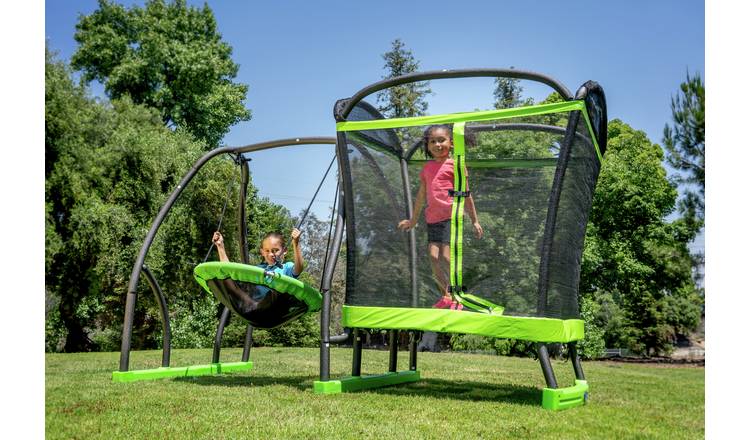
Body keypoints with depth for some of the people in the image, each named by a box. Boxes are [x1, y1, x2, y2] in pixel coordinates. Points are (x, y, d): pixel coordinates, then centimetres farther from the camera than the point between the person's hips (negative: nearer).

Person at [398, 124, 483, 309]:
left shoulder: (454, 164, -1)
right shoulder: (427, 168, 16)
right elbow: (421, 196, 25)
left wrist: (474, 220, 1)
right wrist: (413, 220, 30)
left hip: (451, 217, -6)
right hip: (433, 219, 6)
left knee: (446, 256, -12)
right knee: (433, 256, 1)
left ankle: (455, 299, -2)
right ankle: (446, 296, 15)